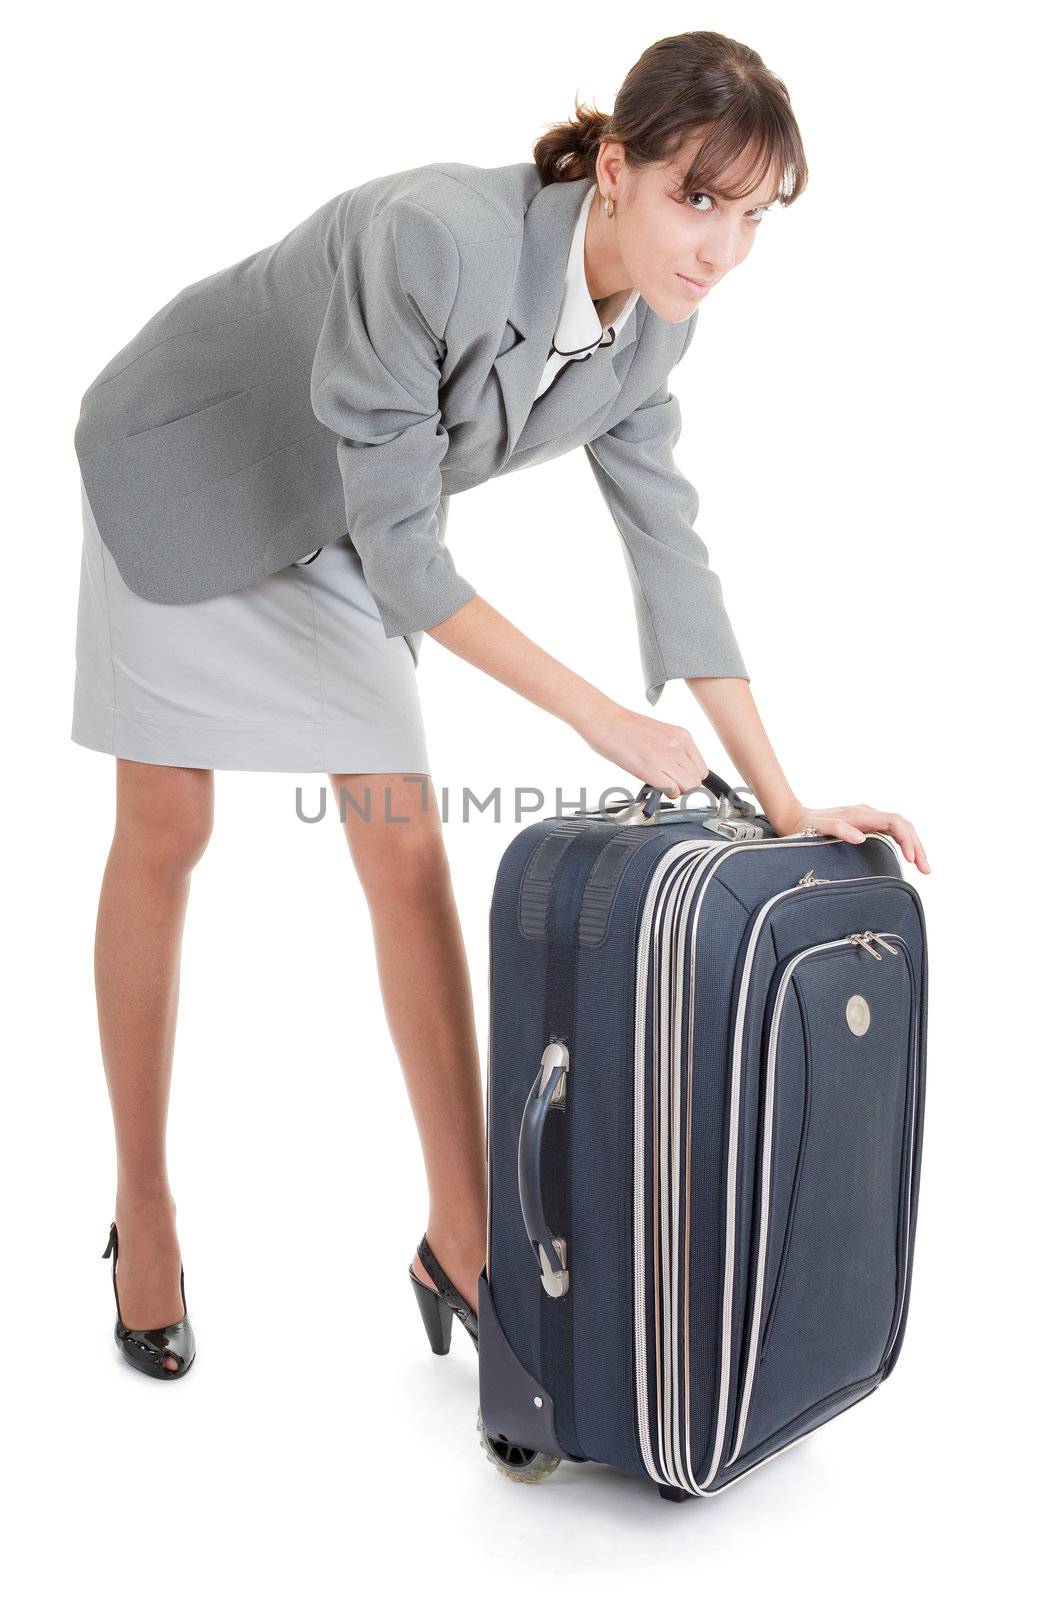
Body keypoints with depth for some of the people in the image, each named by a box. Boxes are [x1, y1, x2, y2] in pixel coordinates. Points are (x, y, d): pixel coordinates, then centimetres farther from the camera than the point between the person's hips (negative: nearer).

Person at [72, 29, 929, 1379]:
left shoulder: (649, 319, -14)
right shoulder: (437, 239, -36)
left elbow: (670, 549, -9)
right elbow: (406, 552, -32)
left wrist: (785, 802, -12)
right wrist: (605, 720, -29)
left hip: (335, 531, 5)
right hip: (189, 479, -5)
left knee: (409, 858, -3)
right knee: (164, 840, 1)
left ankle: (460, 1242, 7)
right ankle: (142, 1215, 19)